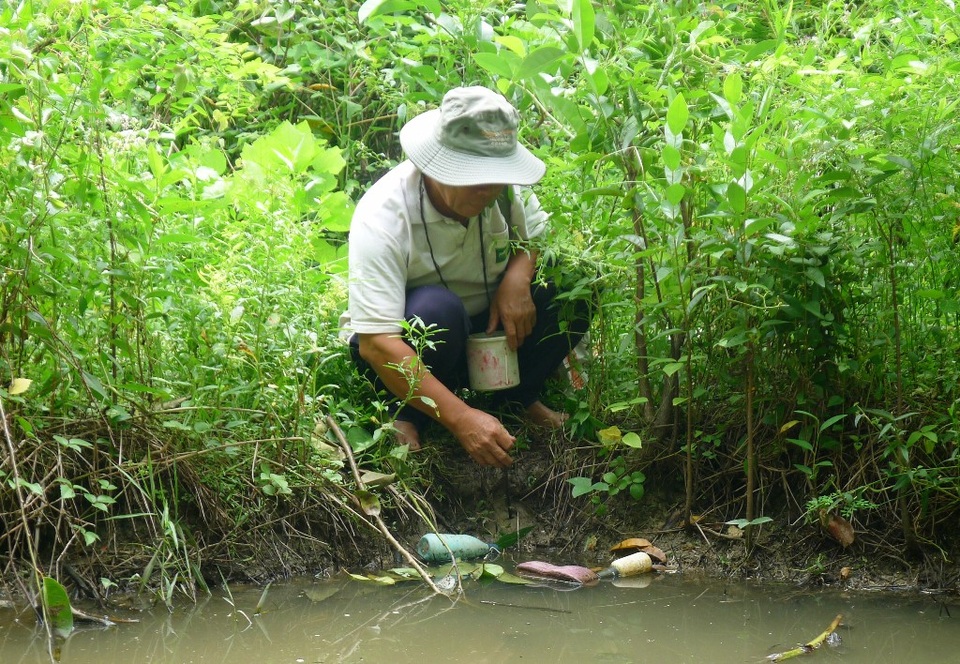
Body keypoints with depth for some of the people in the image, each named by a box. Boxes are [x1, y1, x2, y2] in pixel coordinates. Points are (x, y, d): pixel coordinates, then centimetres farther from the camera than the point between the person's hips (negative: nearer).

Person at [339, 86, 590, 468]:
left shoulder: (505, 188, -14)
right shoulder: (382, 217, -31)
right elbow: (375, 344, -37)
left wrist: (517, 276, -22)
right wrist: (462, 418, -45)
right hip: (405, 351, -5)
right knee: (438, 308, -38)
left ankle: (521, 396, 2)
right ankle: (408, 420, -13)